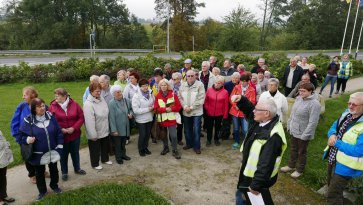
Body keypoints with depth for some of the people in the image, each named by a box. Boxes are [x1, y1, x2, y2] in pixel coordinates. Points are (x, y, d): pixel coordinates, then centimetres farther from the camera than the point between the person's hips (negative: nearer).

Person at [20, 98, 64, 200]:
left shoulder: (50, 116, -6)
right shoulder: (28, 120, -13)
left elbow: (59, 132, 0)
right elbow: (23, 136, -6)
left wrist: (60, 145, -2)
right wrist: (27, 140, -29)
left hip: (53, 151, 2)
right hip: (38, 154, -2)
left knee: (54, 170, 20)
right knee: (39, 173, 16)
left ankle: (54, 185, 44)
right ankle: (42, 190, 37)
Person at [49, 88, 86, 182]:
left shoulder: (74, 104, -6)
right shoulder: (53, 106, -9)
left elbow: (81, 118, -5)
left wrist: (74, 128, -16)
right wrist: (60, 129, -19)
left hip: (75, 135, 2)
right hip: (61, 136, -1)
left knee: (75, 152, 19)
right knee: (63, 155, 14)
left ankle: (77, 169, 41)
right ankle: (64, 172, 33)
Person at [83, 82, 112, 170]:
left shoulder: (102, 99, -2)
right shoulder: (88, 104, -25)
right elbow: (89, 121, -26)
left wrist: (108, 127, 13)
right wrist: (93, 135, -23)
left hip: (105, 130, 7)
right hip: (95, 133, -7)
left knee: (105, 146, 25)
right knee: (95, 149, 13)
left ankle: (105, 159, 49)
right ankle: (95, 164, 35)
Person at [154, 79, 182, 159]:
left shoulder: (173, 95, -3)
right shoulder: (158, 96, 1)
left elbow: (178, 106, -5)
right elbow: (156, 108, -6)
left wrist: (171, 109, -20)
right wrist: (165, 109, -19)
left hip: (171, 118, -2)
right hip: (161, 119, 2)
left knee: (173, 135, -6)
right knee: (163, 135, 15)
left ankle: (175, 151, 11)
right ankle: (165, 148, 36)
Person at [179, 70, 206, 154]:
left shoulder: (200, 85, -10)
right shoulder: (183, 85, 5)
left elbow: (201, 99, -15)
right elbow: (180, 97, 4)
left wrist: (191, 107, -15)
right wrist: (185, 106, -12)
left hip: (197, 112, -4)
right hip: (186, 112, 4)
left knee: (196, 130, 0)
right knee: (187, 129, 15)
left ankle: (196, 146, 15)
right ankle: (189, 144, 34)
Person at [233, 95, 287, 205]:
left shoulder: (273, 136, -33)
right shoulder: (262, 121, -5)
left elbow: (266, 164, -32)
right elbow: (248, 109, 10)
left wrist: (256, 185, -26)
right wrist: (241, 99, -11)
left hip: (257, 178, -9)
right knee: (241, 195, 27)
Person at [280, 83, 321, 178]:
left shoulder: (314, 103, -23)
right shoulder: (298, 98, 1)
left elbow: (313, 122, -23)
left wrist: (305, 134, -22)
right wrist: (289, 125, 12)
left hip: (303, 133, -7)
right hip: (294, 130, 7)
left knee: (301, 152, 14)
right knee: (293, 149, 23)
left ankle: (299, 170, 33)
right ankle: (291, 165, 43)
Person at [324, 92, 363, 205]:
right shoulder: (347, 114, -2)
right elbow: (334, 127, 9)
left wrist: (336, 143, -22)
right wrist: (332, 135, -14)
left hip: (345, 165, -8)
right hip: (333, 159, 8)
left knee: (332, 195, 2)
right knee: (332, 187, 28)